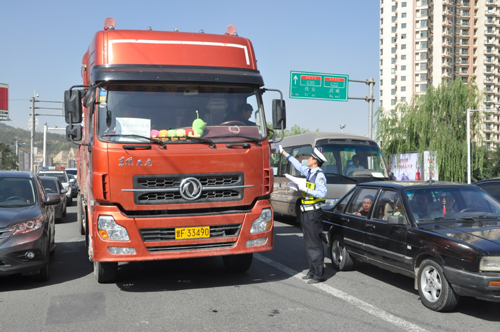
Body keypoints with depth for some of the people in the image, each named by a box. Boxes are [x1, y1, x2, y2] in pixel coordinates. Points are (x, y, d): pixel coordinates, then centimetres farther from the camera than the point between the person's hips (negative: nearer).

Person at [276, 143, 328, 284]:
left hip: (313, 214, -9)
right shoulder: (309, 172, 12)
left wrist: (306, 189, -23)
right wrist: (283, 152, 34)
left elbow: (322, 193, -24)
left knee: (315, 243, -7)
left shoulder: (319, 175, -15)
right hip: (306, 213, 9)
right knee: (308, 243, 13)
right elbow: (298, 165, 28)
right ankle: (312, 271, 22)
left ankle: (319, 274, -2)